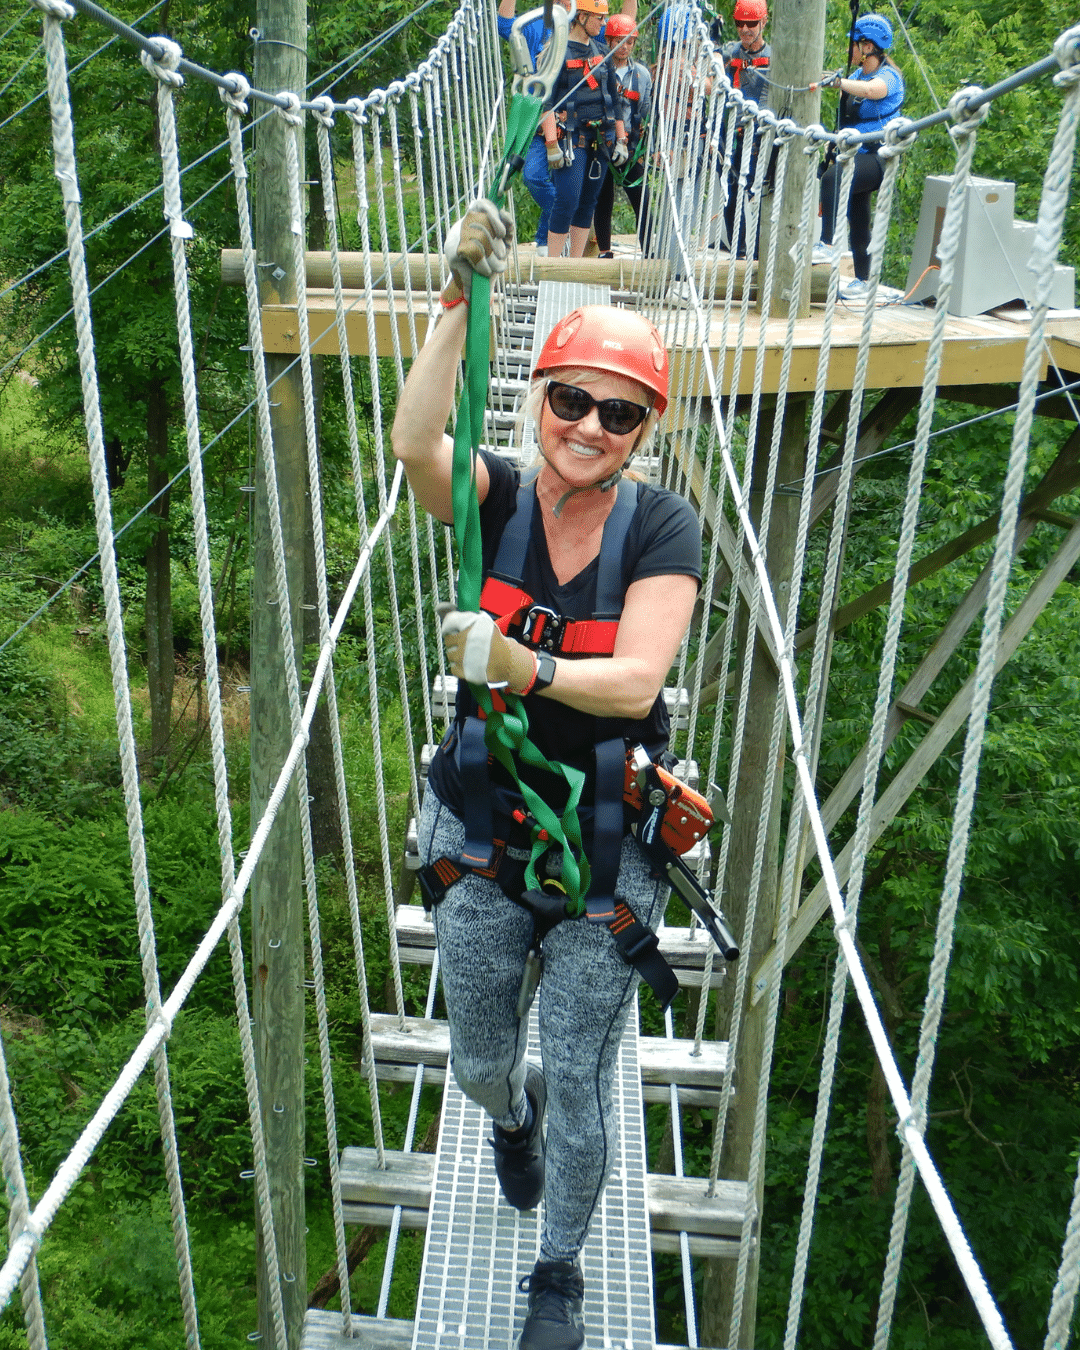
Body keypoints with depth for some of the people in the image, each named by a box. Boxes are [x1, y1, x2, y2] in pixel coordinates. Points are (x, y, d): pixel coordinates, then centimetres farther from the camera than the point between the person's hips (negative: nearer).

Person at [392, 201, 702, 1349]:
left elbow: (636, 681, -21)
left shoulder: (660, 526, -10)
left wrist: (521, 669, -37)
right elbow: (414, 442, -29)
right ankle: (511, 1118, 60)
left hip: (608, 844, -2)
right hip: (484, 833, 2)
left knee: (577, 1088, 8)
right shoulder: (496, 499, -6)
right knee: (478, 1062, 20)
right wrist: (460, 297, -37)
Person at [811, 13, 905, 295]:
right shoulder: (858, 75, 17)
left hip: (877, 158, -9)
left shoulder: (889, 76, -12)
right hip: (854, 155, 9)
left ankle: (827, 246, -40)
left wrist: (838, 81, -43)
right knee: (857, 219, 15)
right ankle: (861, 280, 27)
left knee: (832, 178, -35)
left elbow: (872, 90, -33)